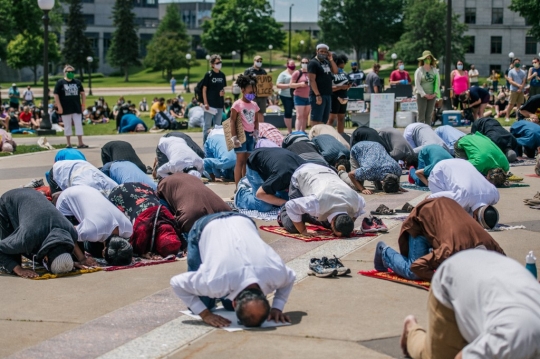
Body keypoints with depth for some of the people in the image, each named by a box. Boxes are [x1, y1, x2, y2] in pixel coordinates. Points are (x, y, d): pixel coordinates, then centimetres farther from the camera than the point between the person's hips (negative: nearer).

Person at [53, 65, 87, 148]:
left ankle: (80, 143, 2)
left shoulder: (77, 82, 7)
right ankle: (68, 144, 12)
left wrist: (83, 104, 7)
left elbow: (82, 93, 15)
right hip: (66, 109, -3)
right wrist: (59, 107, -11)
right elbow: (56, 95, -5)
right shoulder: (60, 83, -3)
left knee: (79, 124, 0)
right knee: (67, 126, 5)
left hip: (77, 108, 3)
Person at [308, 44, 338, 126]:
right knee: (316, 119, -10)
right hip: (318, 95, -8)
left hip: (328, 95, 8)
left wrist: (331, 60, 3)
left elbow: (335, 71, 14)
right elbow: (312, 80, -15)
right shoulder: (313, 63, -7)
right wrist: (317, 95, -22)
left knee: (324, 119, 11)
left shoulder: (326, 62, 17)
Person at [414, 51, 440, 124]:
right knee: (421, 116, -5)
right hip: (422, 95, -3)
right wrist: (425, 95, -12)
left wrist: (435, 93, -5)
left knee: (429, 115, 7)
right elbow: (417, 84, -6)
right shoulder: (419, 70, -3)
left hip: (432, 96, 3)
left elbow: (438, 82, 7)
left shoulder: (435, 70, 6)